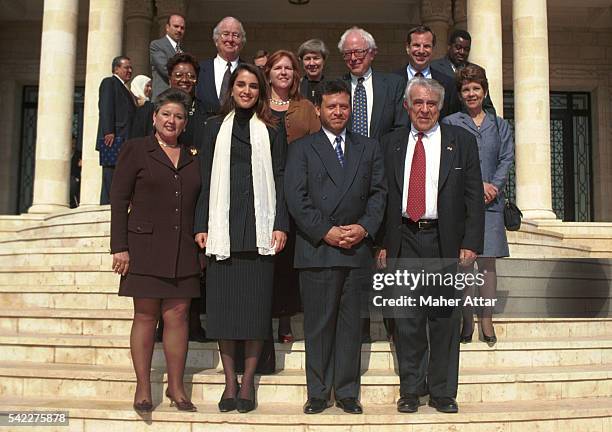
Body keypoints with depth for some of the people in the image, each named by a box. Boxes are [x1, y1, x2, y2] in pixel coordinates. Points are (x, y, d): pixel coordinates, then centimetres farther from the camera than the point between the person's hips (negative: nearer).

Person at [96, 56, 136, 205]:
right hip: (114, 138, -9)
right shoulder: (109, 82, 2)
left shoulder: (126, 89, 27)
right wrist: (108, 132, -19)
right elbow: (106, 108, -10)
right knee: (111, 177, -11)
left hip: (125, 140, 9)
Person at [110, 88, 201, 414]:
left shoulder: (193, 158, 15)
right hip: (145, 246, -3)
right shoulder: (136, 149, 3)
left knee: (177, 315, 2)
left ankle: (176, 386, 13)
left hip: (183, 251, 3)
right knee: (145, 316, 2)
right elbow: (118, 200, -2)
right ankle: (142, 389, 11)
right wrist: (119, 247, -9)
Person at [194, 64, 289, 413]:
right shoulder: (216, 127, 13)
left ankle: (248, 382, 10)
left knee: (256, 303, 0)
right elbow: (207, 179, 10)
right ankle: (230, 381, 12)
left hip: (259, 227, -1)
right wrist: (202, 225, 2)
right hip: (223, 227, 1)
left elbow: (280, 179, 5)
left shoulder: (272, 130, 10)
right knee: (223, 303, 1)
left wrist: (281, 224, -6)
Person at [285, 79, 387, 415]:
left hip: (357, 248, 2)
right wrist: (325, 231, -11)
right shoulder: (301, 148, 8)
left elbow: (378, 193, 9)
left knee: (351, 323, 7)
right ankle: (318, 392, 13)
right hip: (316, 249, -2)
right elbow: (295, 197, -2)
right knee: (318, 324, 3)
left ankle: (347, 392, 16)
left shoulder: (369, 148, 16)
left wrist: (364, 227, -7)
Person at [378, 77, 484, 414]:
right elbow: (382, 196, 8)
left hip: (445, 242, -1)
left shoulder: (462, 141, 5)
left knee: (445, 320, 6)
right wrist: (382, 243, 2)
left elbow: (474, 197, 2)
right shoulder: (390, 143, 9)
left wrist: (471, 244, -6)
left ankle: (443, 392, 18)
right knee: (407, 320, 5)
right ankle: (411, 390, 18)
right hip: (404, 241, 1)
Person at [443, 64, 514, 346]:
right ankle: (466, 323, 4)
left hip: (490, 203, 2)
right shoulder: (450, 124, 7)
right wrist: (477, 185, -10)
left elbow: (506, 160, 8)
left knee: (487, 260, -1)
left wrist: (493, 187, -8)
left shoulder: (500, 126, 17)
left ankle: (486, 321, 4)